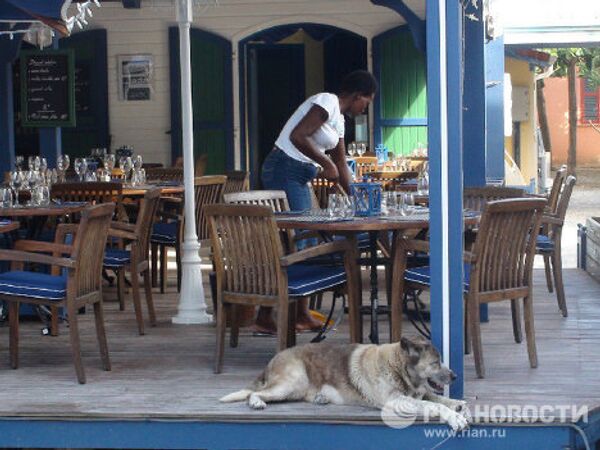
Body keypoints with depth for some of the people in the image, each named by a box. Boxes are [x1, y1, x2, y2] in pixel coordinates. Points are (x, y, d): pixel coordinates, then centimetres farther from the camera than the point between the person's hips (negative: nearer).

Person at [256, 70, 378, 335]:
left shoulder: (338, 119, 20)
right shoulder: (327, 103, -10)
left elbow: (341, 166, 24)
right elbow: (297, 136, -22)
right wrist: (326, 163, -15)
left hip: (299, 178, 10)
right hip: (284, 171, -10)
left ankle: (302, 315, 13)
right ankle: (265, 317, -11)